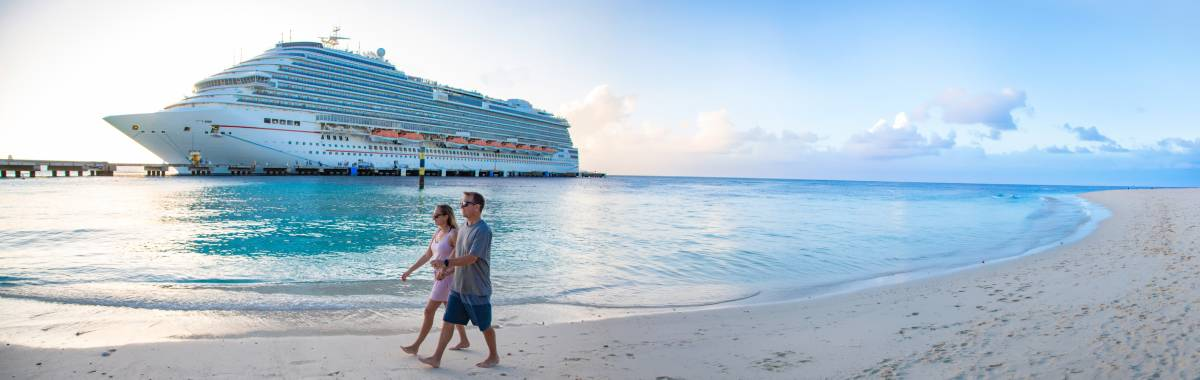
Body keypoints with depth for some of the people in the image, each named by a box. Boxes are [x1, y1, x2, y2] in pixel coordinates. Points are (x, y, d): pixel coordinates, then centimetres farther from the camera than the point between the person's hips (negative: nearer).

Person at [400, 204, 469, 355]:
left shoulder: (454, 234, -18)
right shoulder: (437, 233, 7)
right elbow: (427, 255, 13)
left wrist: (445, 272, -32)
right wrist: (409, 271, 12)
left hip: (447, 278, -9)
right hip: (439, 277, 9)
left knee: (429, 310, -3)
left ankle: (416, 346, 7)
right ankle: (464, 341, 29)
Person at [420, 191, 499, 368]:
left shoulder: (483, 231, -21)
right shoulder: (463, 228, 6)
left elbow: (471, 258, -26)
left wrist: (445, 263, -24)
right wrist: (444, 269, 14)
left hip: (477, 289, -7)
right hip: (458, 287, 8)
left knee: (485, 326, 10)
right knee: (447, 322, 7)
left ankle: (494, 357, 28)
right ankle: (436, 358, 15)